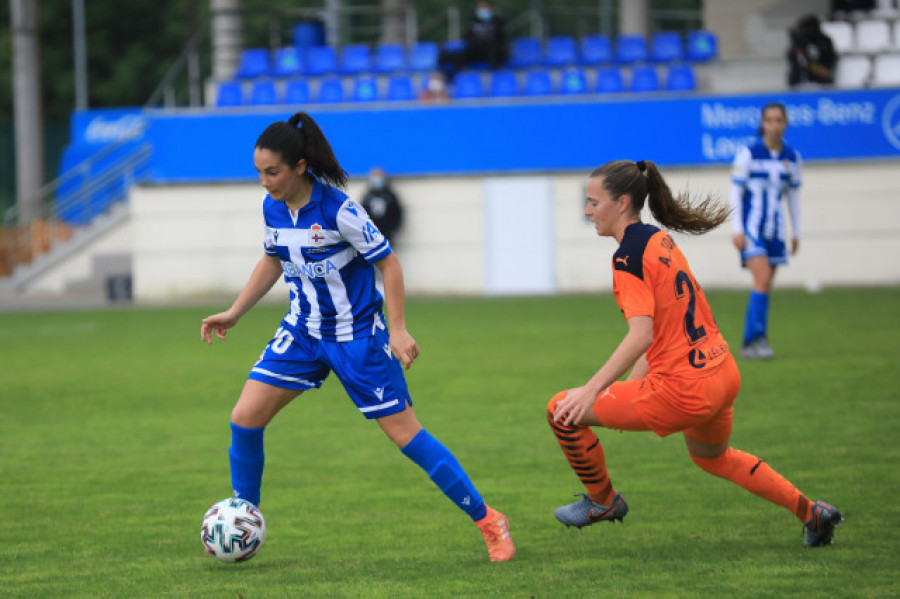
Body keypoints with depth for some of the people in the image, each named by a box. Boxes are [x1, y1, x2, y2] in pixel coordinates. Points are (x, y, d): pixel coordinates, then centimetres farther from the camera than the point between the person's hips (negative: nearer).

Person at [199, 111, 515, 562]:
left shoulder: (338, 210, -22)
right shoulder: (272, 208, -3)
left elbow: (388, 263, -14)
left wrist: (397, 329, -18)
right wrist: (233, 314, 13)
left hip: (357, 335, -6)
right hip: (302, 333, 6)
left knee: (405, 433, -5)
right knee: (245, 418, -7)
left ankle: (488, 522, 6)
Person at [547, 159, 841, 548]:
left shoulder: (629, 256, -16)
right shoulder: (660, 240, 12)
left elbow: (641, 336, -27)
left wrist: (593, 390, -31)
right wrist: (630, 386, 21)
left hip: (685, 391, -10)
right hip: (722, 374, 10)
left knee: (562, 411, -3)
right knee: (710, 456, 38)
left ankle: (603, 500, 19)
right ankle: (812, 513, 40)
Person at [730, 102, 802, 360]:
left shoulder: (792, 158, 6)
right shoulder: (748, 154, -7)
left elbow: (793, 195, 16)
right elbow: (735, 192, -5)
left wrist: (796, 232, 16)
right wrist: (736, 229, -10)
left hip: (774, 229, 5)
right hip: (751, 227, -5)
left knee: (765, 286, 5)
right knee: (762, 277, -20)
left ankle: (751, 345, 11)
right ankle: (756, 337, -19)